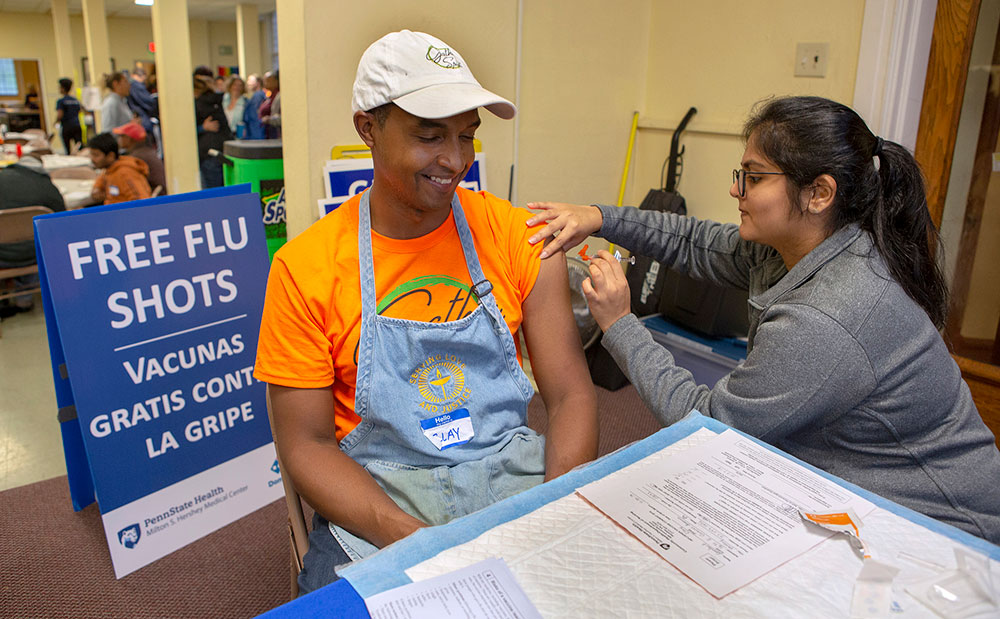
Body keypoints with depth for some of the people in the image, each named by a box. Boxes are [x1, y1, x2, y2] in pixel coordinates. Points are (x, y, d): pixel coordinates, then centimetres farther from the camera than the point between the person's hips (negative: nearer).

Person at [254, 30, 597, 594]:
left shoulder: (517, 236, -2)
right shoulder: (305, 267, -6)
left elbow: (572, 396, -2)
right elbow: (306, 444, -5)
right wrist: (409, 537, -21)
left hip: (515, 473, 2)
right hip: (374, 499, -1)